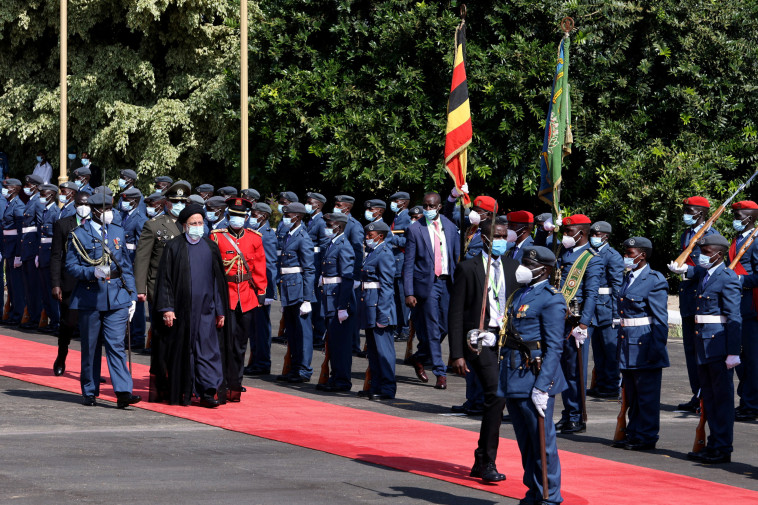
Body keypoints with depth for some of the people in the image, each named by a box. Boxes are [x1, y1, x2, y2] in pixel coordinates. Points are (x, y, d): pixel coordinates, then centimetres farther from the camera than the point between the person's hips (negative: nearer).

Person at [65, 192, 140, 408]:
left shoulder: (117, 232, 12)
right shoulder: (79, 235, -1)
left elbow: (126, 266, 16)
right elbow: (71, 267, -4)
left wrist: (132, 296, 11)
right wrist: (93, 272, -21)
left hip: (117, 299, 2)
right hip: (90, 299, -2)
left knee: (116, 345, -8)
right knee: (90, 348, 6)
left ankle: (123, 392, -14)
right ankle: (90, 393, 17)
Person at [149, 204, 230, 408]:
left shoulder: (211, 248, 11)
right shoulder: (174, 247, 0)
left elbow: (219, 281, 13)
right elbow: (165, 279, -3)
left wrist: (221, 310, 10)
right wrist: (167, 308, -11)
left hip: (206, 309, 3)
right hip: (181, 310, -3)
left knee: (208, 351, -4)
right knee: (182, 351, 2)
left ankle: (209, 392, -6)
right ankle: (182, 393, 11)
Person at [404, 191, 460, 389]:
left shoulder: (449, 226, 7)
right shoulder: (415, 229, -3)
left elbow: (457, 257, 12)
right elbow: (409, 264, -3)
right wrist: (409, 293, -10)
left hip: (447, 282, 4)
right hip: (427, 283, -4)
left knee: (444, 327, 9)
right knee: (432, 329, -5)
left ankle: (420, 357, 33)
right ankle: (440, 374, 0)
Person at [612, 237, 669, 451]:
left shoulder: (655, 280, -12)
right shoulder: (629, 279, 13)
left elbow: (660, 319, -15)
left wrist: (656, 350, -19)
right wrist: (620, 344, 16)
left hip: (645, 345, -9)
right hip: (627, 343, 9)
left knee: (647, 394, -1)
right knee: (631, 395, 14)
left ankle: (646, 437, 4)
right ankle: (633, 434, 22)